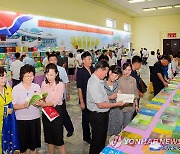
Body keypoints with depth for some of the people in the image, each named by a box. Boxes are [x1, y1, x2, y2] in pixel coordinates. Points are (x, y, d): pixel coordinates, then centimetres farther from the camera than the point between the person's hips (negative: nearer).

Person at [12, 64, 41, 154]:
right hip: (22, 119, -2)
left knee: (34, 144, 16)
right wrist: (23, 106, -26)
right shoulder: (16, 89, -7)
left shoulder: (37, 87, 0)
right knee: (23, 144, 13)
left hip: (35, 118, 2)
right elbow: (13, 106, -8)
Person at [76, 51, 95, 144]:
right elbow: (79, 88, -13)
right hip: (85, 99, -4)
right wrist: (82, 102, -14)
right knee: (86, 119, 12)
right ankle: (86, 137, 33)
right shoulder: (80, 72, -12)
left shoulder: (93, 70, 2)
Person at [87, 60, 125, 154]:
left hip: (102, 114, 10)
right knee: (97, 139, 12)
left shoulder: (98, 80, 1)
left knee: (103, 136, 28)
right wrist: (117, 104, -19)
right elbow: (100, 105, -27)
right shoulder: (94, 83, -28)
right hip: (97, 115, -10)